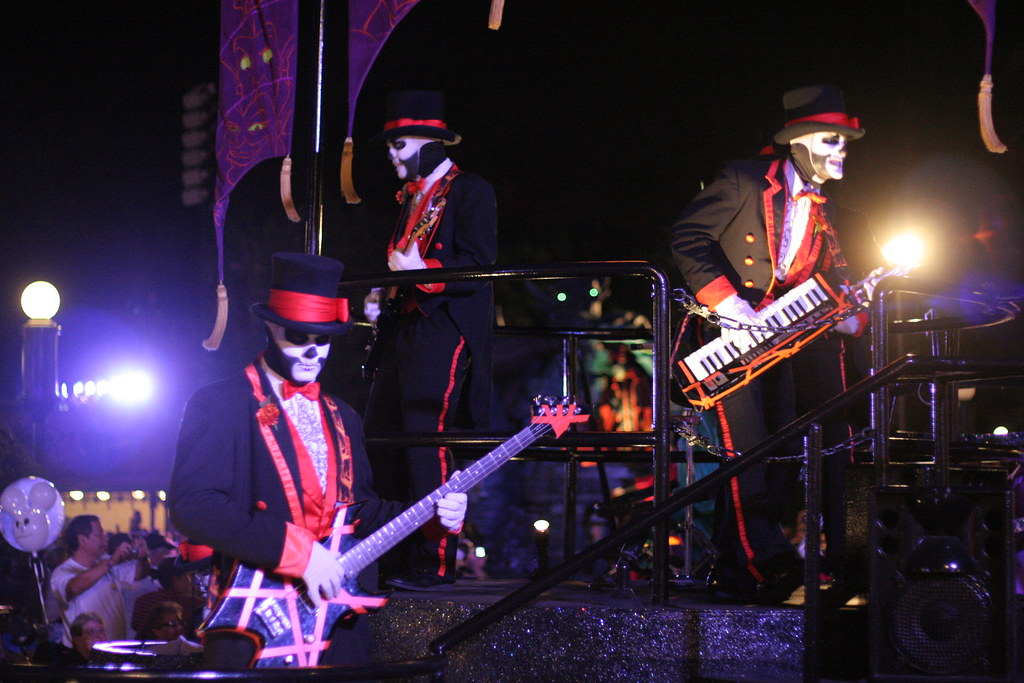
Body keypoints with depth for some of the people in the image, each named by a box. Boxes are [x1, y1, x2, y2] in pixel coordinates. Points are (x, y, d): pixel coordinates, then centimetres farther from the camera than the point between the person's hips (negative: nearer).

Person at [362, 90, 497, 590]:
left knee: (427, 442, -14)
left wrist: (422, 271, -24)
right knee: (381, 441, 5)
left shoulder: (470, 192, -4)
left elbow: (478, 267, -14)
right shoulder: (410, 196, 22)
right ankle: (397, 561, 12)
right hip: (403, 332, 9)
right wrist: (381, 297, 12)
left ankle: (435, 563, -11)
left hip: (443, 333, -9)